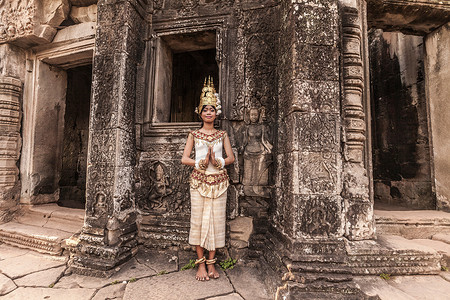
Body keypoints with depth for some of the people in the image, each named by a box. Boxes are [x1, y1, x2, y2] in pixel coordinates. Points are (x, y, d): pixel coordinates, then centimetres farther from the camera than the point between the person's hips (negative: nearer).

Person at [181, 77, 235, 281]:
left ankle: (211, 263, 18)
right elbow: (184, 159, 2)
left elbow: (231, 158, 5)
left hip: (218, 181, 1)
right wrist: (201, 163, -13)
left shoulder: (222, 135, 10)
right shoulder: (194, 134, 8)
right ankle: (201, 263, 16)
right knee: (198, 219, 1)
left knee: (216, 219, 3)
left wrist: (218, 162, -13)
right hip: (199, 180, 0)